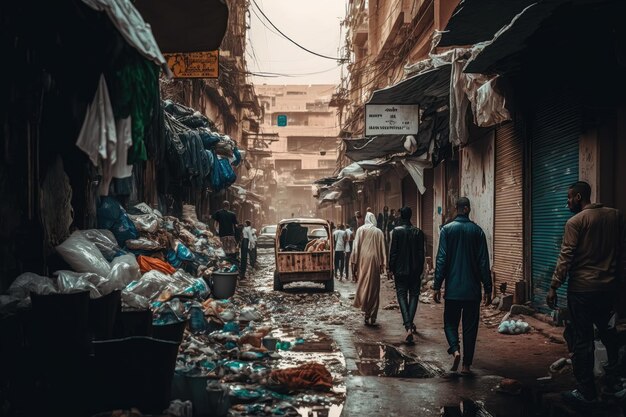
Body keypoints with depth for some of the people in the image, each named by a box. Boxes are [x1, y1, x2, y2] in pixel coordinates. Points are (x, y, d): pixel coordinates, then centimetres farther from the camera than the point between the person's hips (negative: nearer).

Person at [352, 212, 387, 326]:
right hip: (375, 261, 1)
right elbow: (382, 250, 7)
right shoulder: (379, 232, 8)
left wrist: (354, 264, 1)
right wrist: (382, 265, 11)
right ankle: (372, 317, 6)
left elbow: (356, 247, -1)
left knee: (364, 285, 2)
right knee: (374, 288, 5)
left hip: (363, 260, -1)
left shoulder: (361, 229, 4)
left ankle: (367, 312, -12)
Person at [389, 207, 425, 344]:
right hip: (415, 270, 2)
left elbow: (393, 251, -7)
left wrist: (391, 268, 1)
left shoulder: (396, 231, -7)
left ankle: (408, 327, -14)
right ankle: (410, 324, 11)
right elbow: (421, 253, 2)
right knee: (414, 296, 14)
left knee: (402, 296, 0)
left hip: (400, 270, -2)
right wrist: (420, 270, 9)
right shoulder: (418, 232, 0)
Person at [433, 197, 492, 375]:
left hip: (453, 288, -1)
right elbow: (483, 262, -1)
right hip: (472, 289, 1)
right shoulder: (477, 231, -1)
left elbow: (441, 259, -6)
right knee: (470, 326, 8)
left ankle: (455, 349, -11)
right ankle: (466, 365, 9)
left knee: (450, 322, 13)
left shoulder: (447, 229, -3)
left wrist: (437, 286, -3)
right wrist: (488, 289, 4)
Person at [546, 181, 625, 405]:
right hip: (608, 287, 5)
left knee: (582, 340, 2)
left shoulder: (575, 222, -12)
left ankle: (586, 392, 8)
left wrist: (553, 287, -10)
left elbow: (565, 258, -14)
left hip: (582, 289, -5)